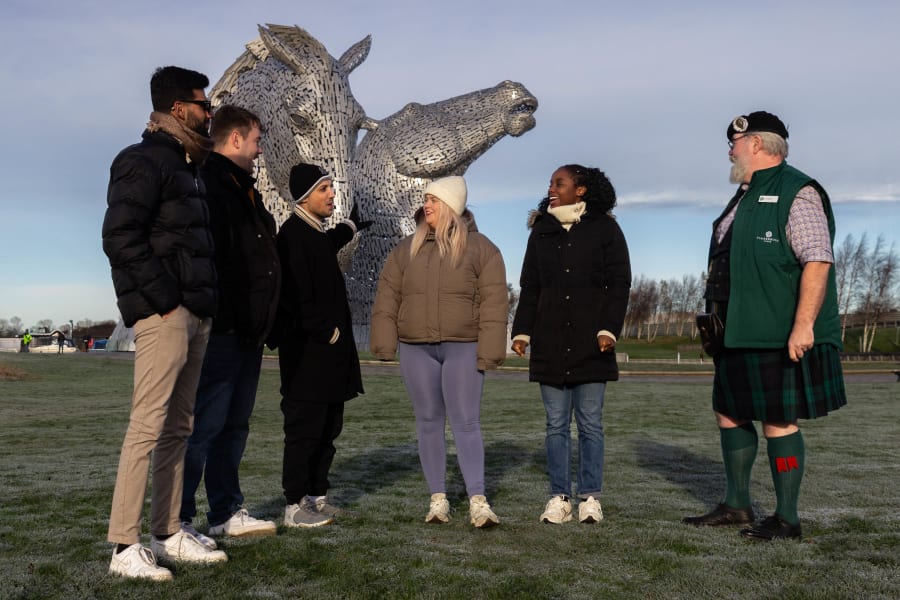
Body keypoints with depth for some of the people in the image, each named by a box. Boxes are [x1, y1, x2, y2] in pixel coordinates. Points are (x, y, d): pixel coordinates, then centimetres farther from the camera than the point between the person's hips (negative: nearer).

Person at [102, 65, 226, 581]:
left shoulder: (186, 167, 21)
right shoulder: (144, 162, -6)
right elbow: (120, 237, -16)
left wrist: (205, 302, 13)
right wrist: (164, 299, -17)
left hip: (195, 316, 9)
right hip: (164, 315, -9)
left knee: (178, 428, 10)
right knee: (149, 426, -10)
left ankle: (168, 535, 17)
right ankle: (125, 546, -5)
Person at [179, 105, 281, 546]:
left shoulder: (244, 191, 21)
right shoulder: (207, 184, -10)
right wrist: (220, 316, -25)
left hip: (248, 332, 10)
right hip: (221, 330, -10)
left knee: (235, 425, 15)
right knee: (204, 424, -6)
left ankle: (227, 512, 25)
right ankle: (177, 520, 2)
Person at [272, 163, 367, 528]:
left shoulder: (319, 235, 16)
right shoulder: (293, 234, -13)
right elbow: (297, 297, -20)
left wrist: (351, 226, 36)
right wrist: (328, 332, -17)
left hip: (328, 351, 10)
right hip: (306, 352, -10)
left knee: (328, 427, 13)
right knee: (305, 428, -5)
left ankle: (316, 496, 23)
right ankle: (295, 506, 2)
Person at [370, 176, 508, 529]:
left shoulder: (480, 248, 0)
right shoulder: (407, 249, 9)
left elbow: (493, 302, -4)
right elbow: (387, 297, 9)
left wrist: (488, 352, -11)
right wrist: (385, 344, 1)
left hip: (463, 348, -3)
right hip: (416, 349, 3)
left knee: (466, 423, -6)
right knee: (429, 422, 7)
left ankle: (478, 501, -7)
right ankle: (438, 499, 14)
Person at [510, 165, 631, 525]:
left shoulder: (605, 229, 3)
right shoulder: (542, 231, 13)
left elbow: (619, 284, 1)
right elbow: (529, 287, 13)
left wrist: (609, 329, -10)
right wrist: (521, 331, 4)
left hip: (590, 344, -3)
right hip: (549, 343, 3)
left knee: (590, 423, 2)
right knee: (556, 424, 5)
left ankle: (590, 498, 9)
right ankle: (559, 498, 10)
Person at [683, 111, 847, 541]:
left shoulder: (796, 192, -11)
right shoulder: (745, 196, 19)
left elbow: (818, 261, -20)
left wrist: (803, 325, -26)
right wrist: (716, 313, 23)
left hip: (780, 338, -10)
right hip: (739, 335, 10)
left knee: (778, 423, -3)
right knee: (730, 415, 14)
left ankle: (787, 518, 9)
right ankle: (736, 505, 26)